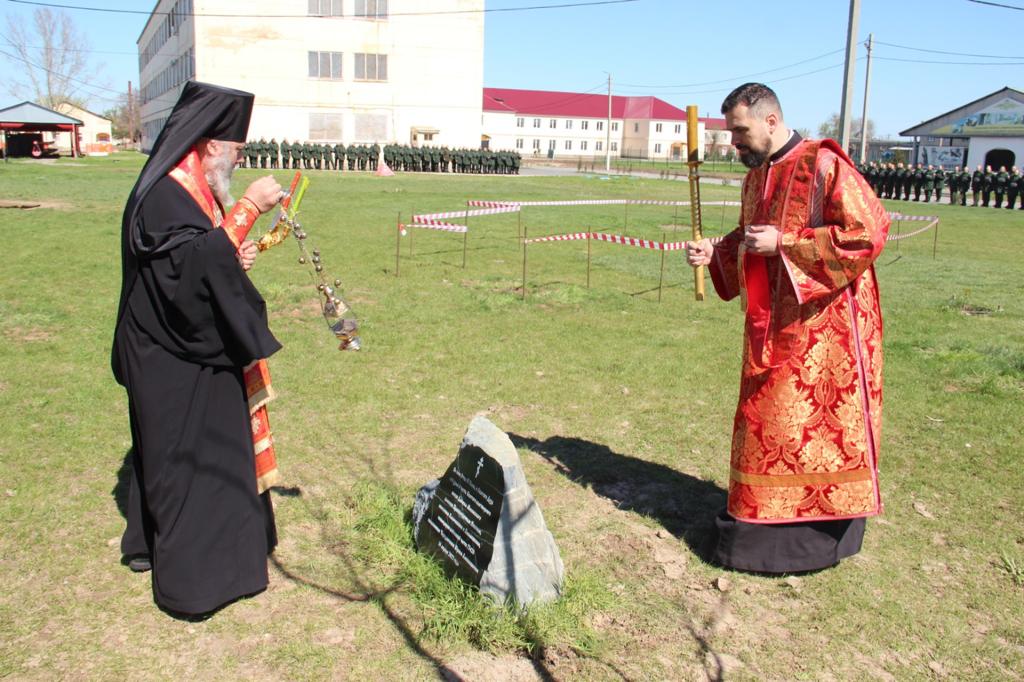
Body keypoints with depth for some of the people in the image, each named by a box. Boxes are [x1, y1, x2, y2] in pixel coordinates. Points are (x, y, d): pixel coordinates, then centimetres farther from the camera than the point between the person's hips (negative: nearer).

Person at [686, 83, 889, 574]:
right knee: (765, 421, 12)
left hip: (824, 325, -8)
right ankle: (763, 519, 25)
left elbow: (868, 232, -19)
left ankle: (825, 528, 14)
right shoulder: (756, 176, 11)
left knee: (820, 420, 0)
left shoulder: (824, 164, -14)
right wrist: (714, 254, 1)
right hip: (771, 325, 8)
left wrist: (784, 242, -20)